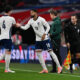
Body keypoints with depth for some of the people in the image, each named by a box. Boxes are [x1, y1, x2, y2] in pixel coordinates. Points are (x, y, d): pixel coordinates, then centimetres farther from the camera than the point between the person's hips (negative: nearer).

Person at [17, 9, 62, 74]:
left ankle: (59, 67, 1)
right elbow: (25, 27, 1)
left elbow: (48, 27, -9)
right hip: (38, 39, 7)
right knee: (38, 53, 0)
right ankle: (45, 69, 6)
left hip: (45, 39, -6)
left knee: (50, 52, -6)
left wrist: (44, 34, -18)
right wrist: (20, 26, -15)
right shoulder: (31, 21, 5)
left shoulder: (41, 19, -13)